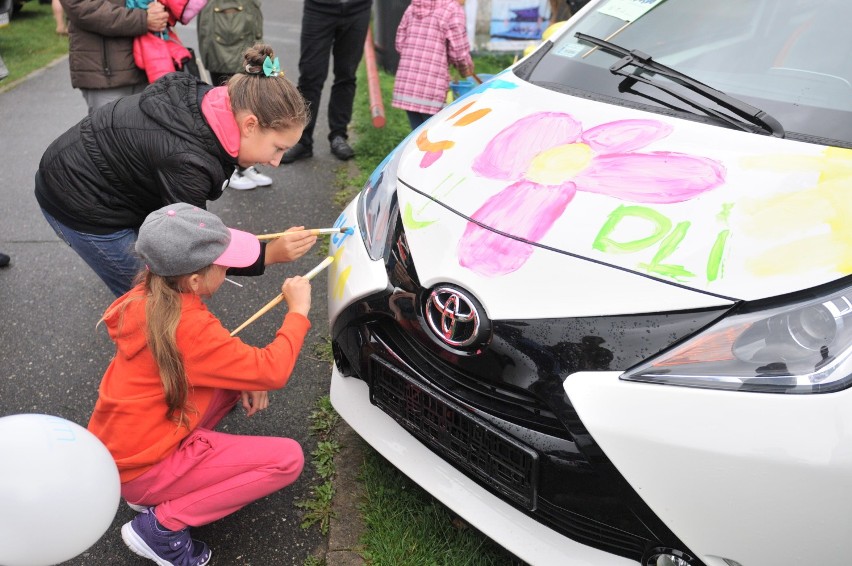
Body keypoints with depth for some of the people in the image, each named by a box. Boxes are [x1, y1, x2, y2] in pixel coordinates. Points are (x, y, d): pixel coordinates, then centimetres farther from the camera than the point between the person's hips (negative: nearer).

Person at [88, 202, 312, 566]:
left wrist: (248, 375, -4)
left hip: (119, 444, 9)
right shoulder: (187, 328, -29)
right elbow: (273, 372, -23)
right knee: (287, 458, -10)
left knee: (239, 375, 10)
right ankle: (160, 525, -5)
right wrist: (297, 311, -11)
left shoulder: (151, 297, -4)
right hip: (143, 466, -8)